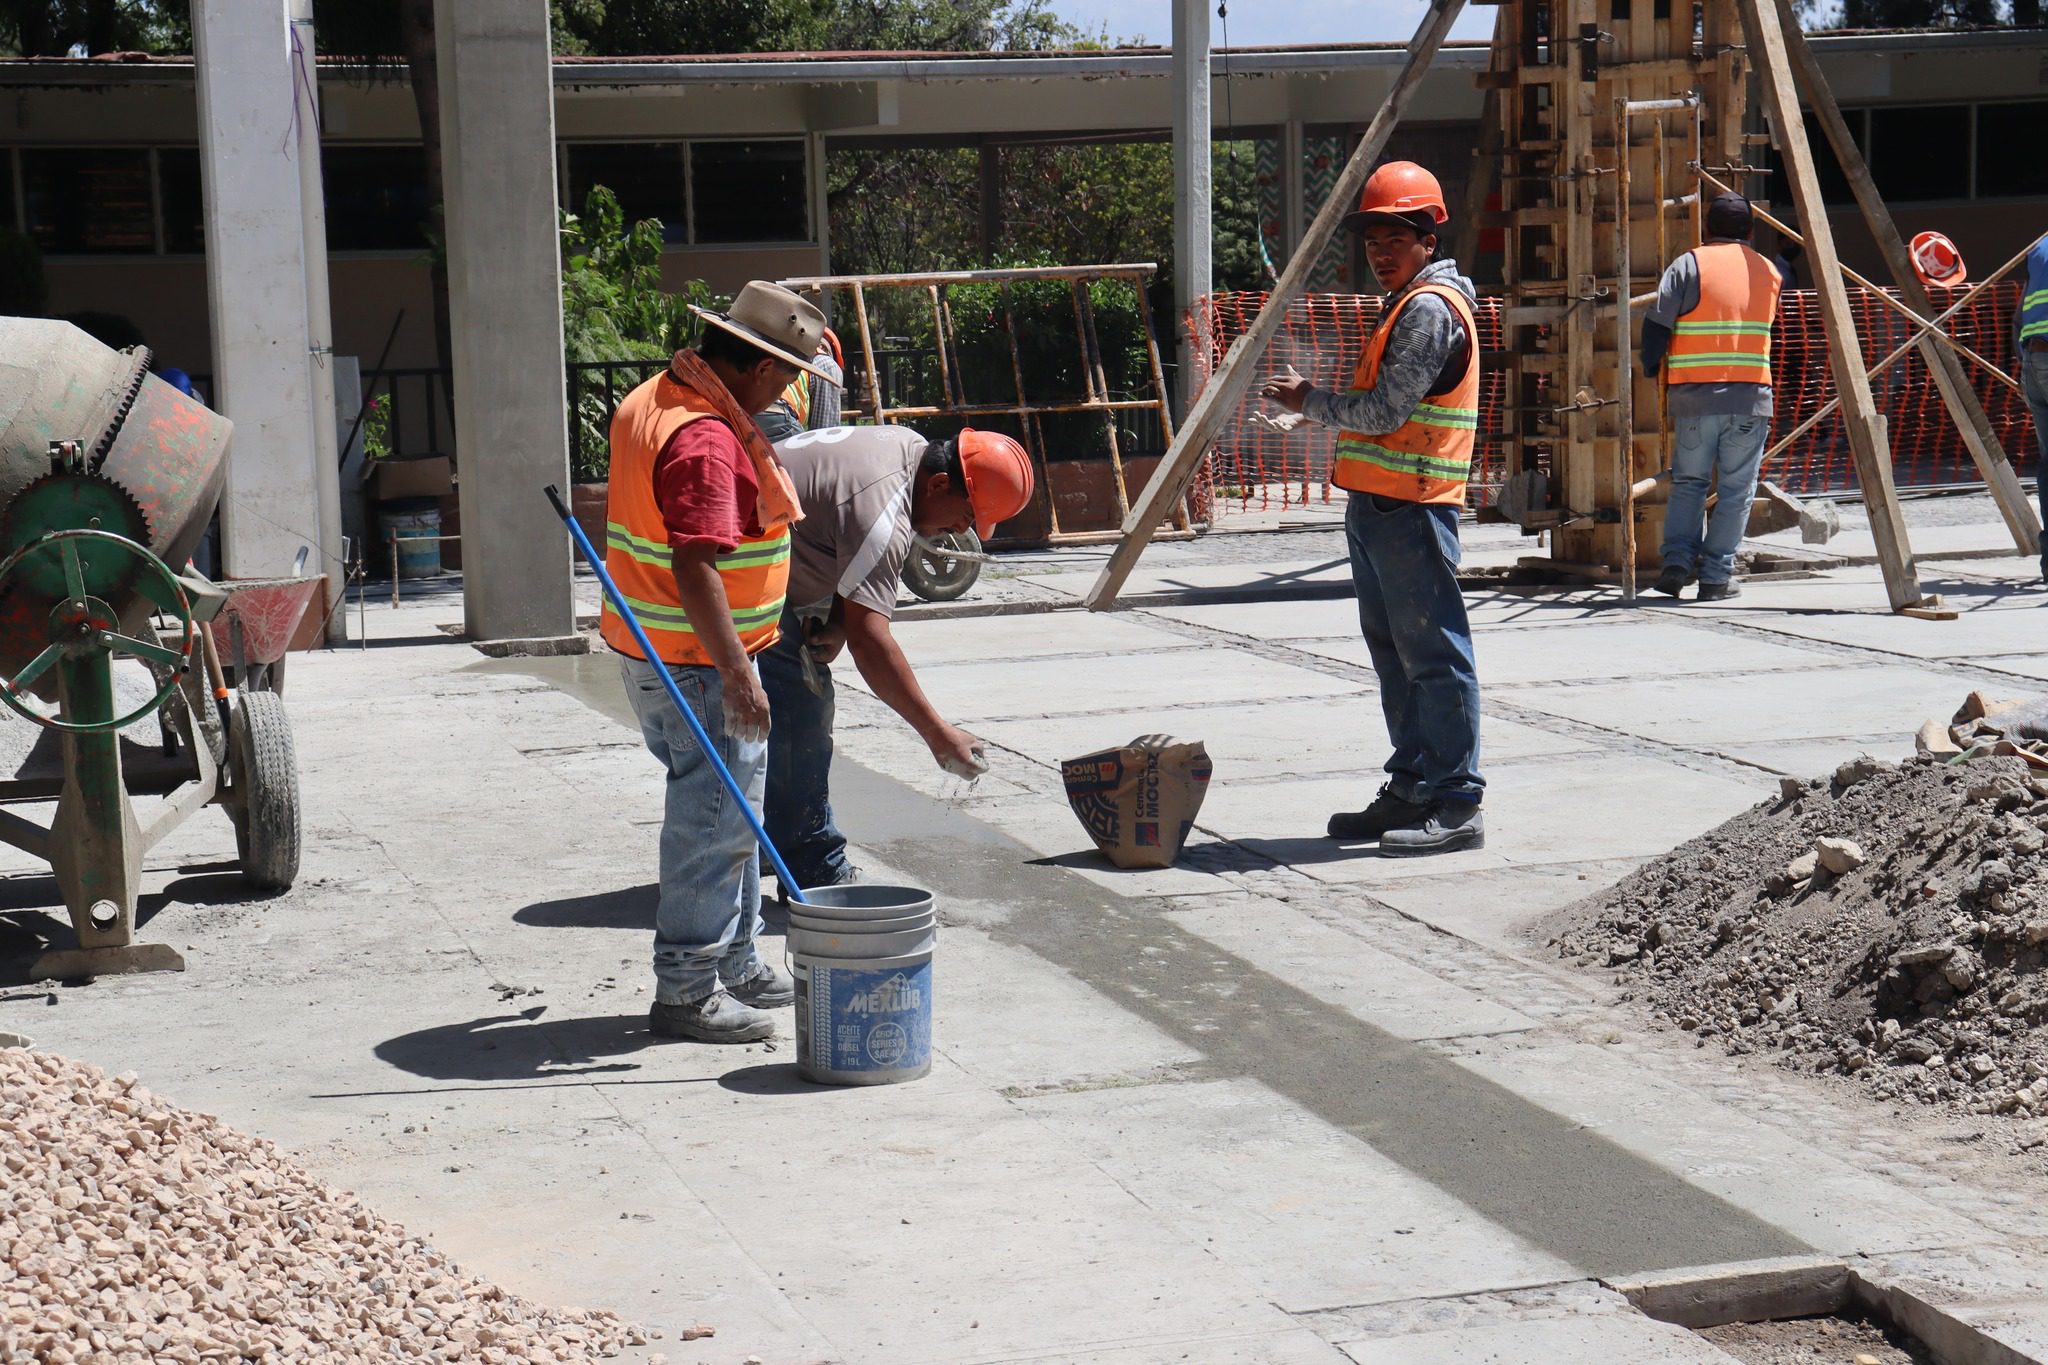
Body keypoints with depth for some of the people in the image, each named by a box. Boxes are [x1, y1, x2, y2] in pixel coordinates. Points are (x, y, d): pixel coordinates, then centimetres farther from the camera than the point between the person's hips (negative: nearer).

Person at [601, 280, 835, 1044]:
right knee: (714, 819, -3)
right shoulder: (707, 441, -23)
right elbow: (695, 571, -29)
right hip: (695, 663, -11)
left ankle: (737, 966, 29)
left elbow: (627, 525, 21)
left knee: (725, 813, 19)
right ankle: (685, 991, 3)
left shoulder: (652, 402, 10)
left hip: (647, 648, 11)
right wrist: (739, 679, -27)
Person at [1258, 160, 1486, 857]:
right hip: (1379, 504, 11)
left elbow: (1384, 412, -18)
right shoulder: (1409, 304, 21)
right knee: (1395, 653, 14)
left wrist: (1309, 401, -5)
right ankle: (1413, 791, 22)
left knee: (1433, 655, -8)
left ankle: (1457, 805, -5)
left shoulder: (1429, 309, -13)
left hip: (1409, 508, -11)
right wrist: (1318, 402, 10)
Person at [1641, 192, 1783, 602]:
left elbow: (1657, 325, -6)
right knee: (1736, 489, 6)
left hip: (1694, 397, -1)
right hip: (1750, 399, 1)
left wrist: (1652, 369, 9)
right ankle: (1717, 575, 4)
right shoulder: (1768, 272, 10)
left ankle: (1678, 559, 0)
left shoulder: (1689, 265, -2)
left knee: (1687, 481, 13)